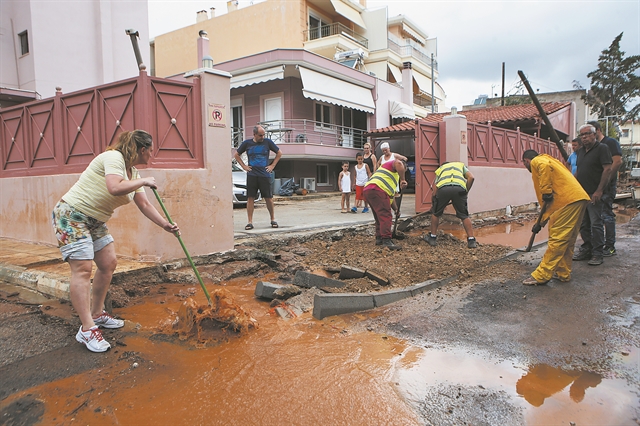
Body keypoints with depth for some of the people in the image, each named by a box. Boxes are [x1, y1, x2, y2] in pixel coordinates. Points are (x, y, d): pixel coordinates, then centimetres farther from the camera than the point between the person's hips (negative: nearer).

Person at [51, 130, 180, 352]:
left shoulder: (133, 172, 9)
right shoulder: (114, 157, -18)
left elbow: (144, 204, 14)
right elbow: (115, 188, -35)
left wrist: (166, 225, 10)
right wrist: (143, 181, -21)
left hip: (95, 221, 10)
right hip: (71, 215, -10)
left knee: (109, 263, 7)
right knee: (82, 268, -14)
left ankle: (97, 314, 22)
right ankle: (87, 330, -13)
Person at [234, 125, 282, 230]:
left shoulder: (267, 142, 4)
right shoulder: (247, 143, 6)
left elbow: (279, 153, 13)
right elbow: (236, 155, 17)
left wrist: (272, 165, 6)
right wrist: (244, 166, 6)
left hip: (265, 175, 0)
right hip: (251, 175, 0)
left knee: (268, 198, 2)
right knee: (250, 198, -1)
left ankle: (273, 219, 17)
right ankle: (249, 222, 5)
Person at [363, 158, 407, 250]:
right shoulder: (391, 164, 13)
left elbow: (391, 194, 43)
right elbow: (398, 164, -15)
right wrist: (402, 180, -10)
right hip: (376, 190, -10)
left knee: (380, 217, 20)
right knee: (385, 216, -14)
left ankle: (379, 238, 23)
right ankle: (387, 241, -22)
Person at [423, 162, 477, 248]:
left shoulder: (440, 169, 37)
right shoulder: (461, 165, 37)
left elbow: (435, 189, 28)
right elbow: (471, 178, 15)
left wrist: (433, 203, 38)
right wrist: (466, 192, 22)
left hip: (443, 188, 0)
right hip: (459, 188, 0)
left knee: (435, 213, 20)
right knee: (464, 216, 14)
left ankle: (433, 237, 27)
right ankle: (471, 240, 12)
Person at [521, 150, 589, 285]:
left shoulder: (536, 161, 7)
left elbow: (545, 166, -24)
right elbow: (549, 202, 31)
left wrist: (546, 192, -19)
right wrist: (541, 223, 31)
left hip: (568, 200, -10)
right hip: (580, 198, 10)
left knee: (556, 239, -7)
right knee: (567, 240, 16)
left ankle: (541, 276, -4)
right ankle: (563, 273, 24)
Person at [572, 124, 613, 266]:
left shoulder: (601, 148, -6)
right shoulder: (580, 151, 16)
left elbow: (608, 170, -13)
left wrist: (599, 191, -17)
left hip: (594, 194, -7)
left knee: (596, 224, -5)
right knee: (583, 224, 11)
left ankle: (597, 253, 1)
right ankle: (586, 249, 20)